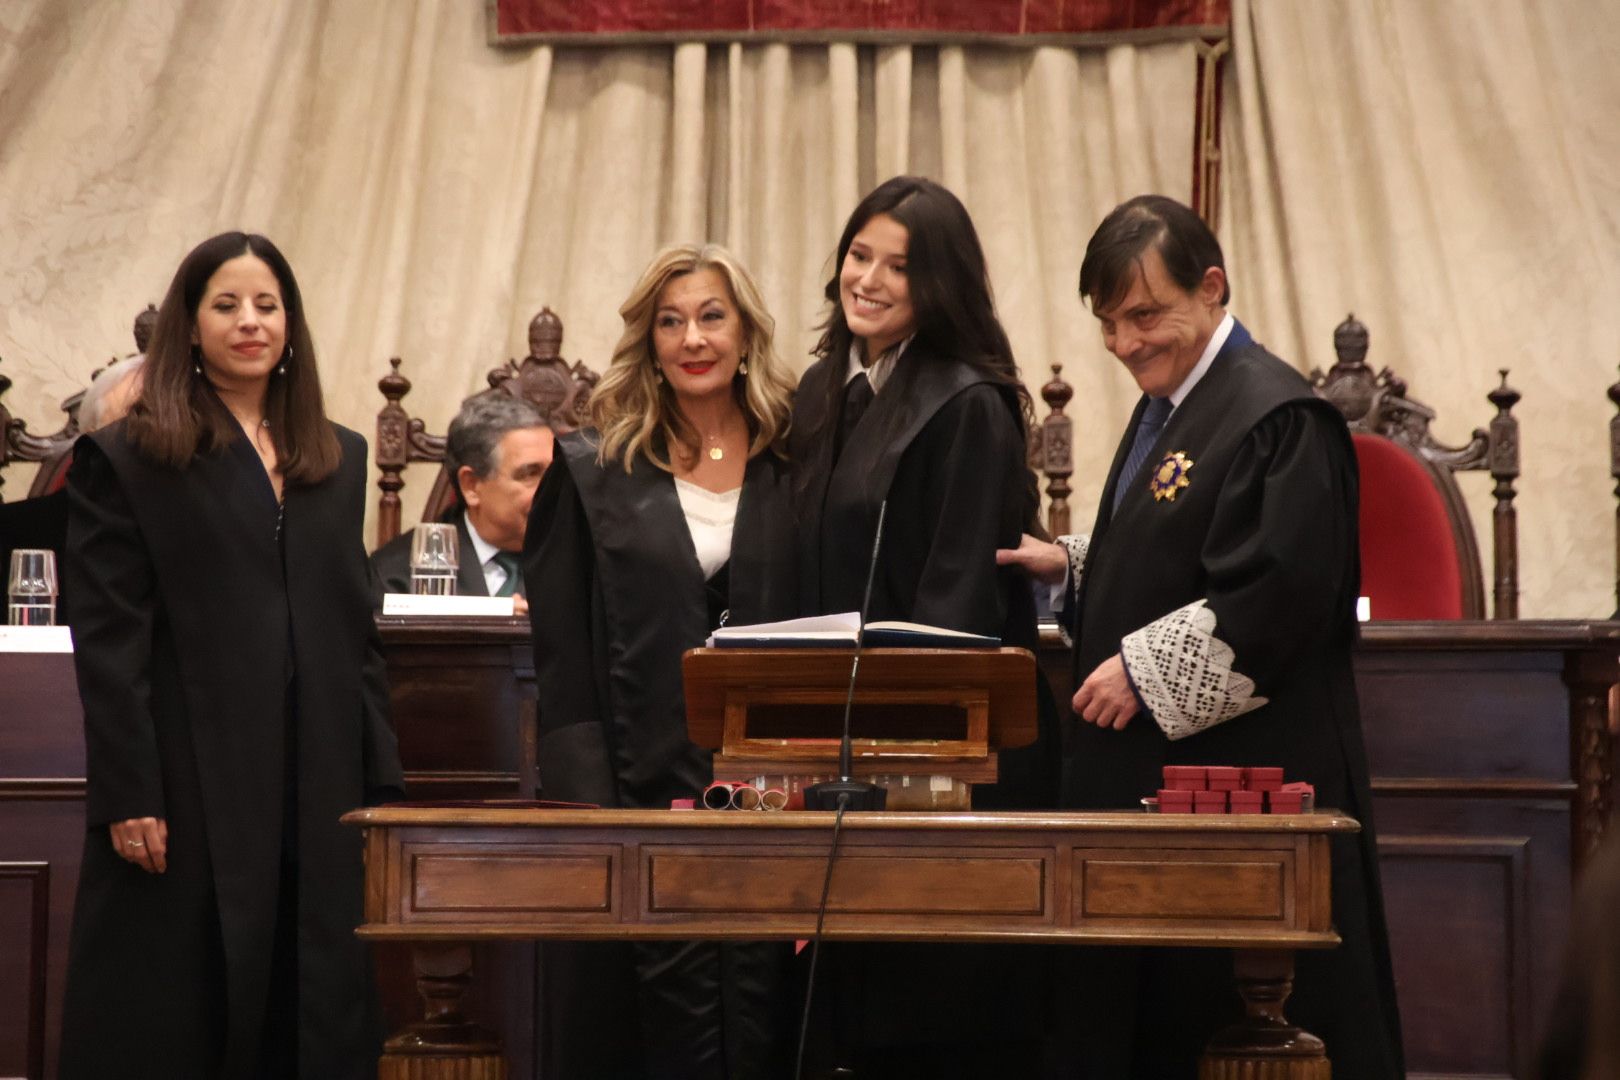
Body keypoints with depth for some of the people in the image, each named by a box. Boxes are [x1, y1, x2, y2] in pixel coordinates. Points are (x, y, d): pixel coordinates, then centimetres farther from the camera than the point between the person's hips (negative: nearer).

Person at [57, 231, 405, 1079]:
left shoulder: (337, 460, 16)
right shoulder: (125, 461, 1)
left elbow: (359, 634, 15)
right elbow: (108, 644, -6)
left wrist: (383, 785, 7)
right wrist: (127, 801, -14)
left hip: (319, 793, 5)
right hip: (195, 793, -4)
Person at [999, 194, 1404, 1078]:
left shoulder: (1278, 419, -15)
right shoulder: (1165, 408, 14)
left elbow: (1278, 595, -23)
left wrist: (1144, 670, -19)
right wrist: (1071, 566, 8)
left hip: (1244, 772, -10)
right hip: (1151, 769, 10)